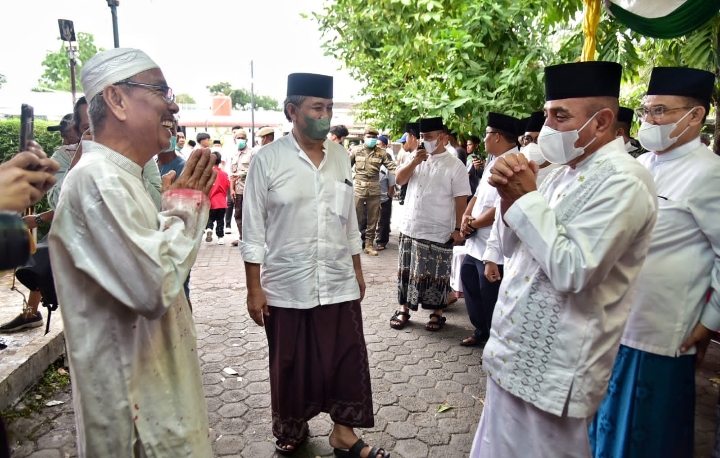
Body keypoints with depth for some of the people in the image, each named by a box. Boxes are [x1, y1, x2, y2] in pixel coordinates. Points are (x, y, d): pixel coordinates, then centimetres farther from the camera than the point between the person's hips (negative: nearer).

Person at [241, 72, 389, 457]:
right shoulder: (267, 159, -8)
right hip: (286, 286, -3)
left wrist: (357, 270, 13)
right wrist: (254, 288, -7)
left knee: (347, 360, 9)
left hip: (339, 283, 3)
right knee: (291, 366, 13)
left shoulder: (340, 156, 6)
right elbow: (253, 229, -6)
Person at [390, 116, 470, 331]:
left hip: (438, 232, -4)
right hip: (410, 227, 5)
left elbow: (461, 200, -8)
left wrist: (458, 229, -11)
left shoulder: (455, 165, -8)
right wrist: (413, 162, -13)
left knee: (436, 274, 6)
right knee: (407, 271, 12)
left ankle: (437, 313, 22)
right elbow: (399, 180, 2)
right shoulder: (415, 156, 7)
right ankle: (403, 309, 26)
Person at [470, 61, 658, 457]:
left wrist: (526, 198, -20)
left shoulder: (622, 183, -18)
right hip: (515, 352, 8)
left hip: (550, 370, -8)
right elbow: (516, 248, 11)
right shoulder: (564, 173, 9)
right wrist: (510, 197, -8)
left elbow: (572, 270, -27)